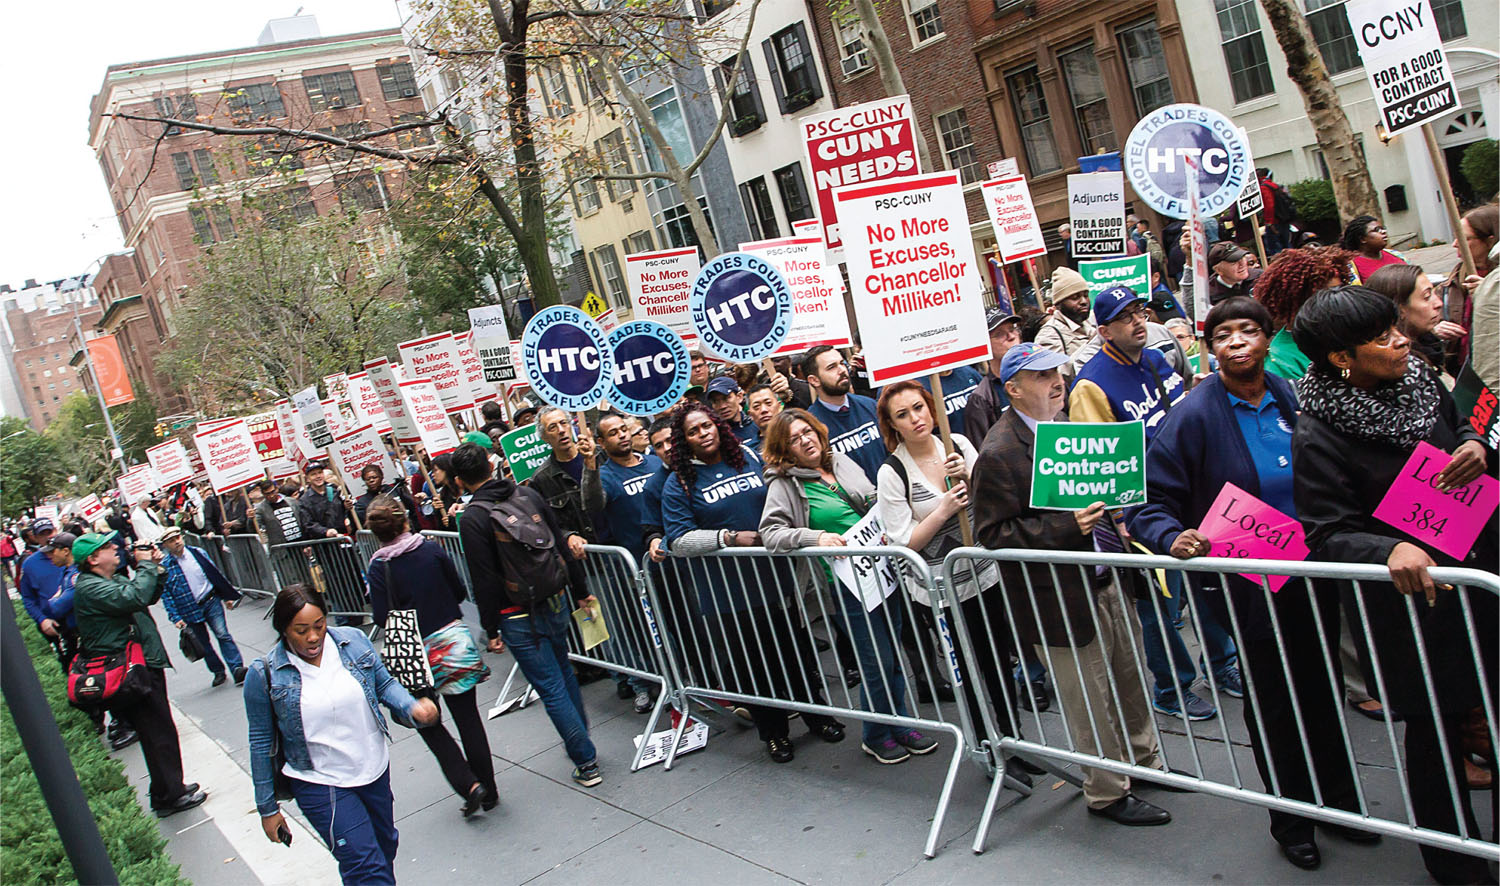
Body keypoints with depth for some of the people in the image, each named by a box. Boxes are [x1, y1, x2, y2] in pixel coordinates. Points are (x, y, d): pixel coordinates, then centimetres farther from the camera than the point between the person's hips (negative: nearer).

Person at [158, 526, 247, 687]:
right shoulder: (164, 567, -6)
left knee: (223, 635, -8)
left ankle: (237, 669, -10)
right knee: (203, 644, 9)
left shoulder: (198, 553, 2)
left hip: (211, 602, 1)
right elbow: (165, 595, -4)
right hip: (190, 611, -1)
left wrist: (227, 597, 10)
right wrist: (175, 617, -10)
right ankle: (218, 672, 22)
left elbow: (215, 574, 10)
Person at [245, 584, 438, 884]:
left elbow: (385, 684, 5)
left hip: (375, 770, 4)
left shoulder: (353, 641, -7)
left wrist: (412, 707, -18)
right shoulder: (265, 675, -13)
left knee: (385, 847, 22)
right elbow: (262, 743, -4)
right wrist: (267, 808, 1)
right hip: (320, 785, -4)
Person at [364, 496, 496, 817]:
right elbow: (459, 591, 3)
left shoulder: (380, 567, -11)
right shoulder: (432, 549, -5)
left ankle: (469, 785, 2)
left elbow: (382, 618, -11)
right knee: (468, 718, 11)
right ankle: (488, 791, 19)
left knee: (428, 723, 15)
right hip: (454, 640, 2)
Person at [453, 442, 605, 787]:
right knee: (564, 671, 24)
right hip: (556, 602, 6)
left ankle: (586, 762, 8)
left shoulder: (472, 518, -14)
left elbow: (484, 581, -14)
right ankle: (579, 742, 37)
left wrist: (491, 629, -5)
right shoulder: (529, 494, 3)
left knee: (552, 688, 2)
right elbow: (562, 546, 8)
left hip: (520, 619, -6)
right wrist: (581, 591, 17)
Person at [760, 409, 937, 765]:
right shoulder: (784, 485, -5)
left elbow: (876, 503, 20)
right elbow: (770, 532, -13)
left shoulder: (841, 461, 11)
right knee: (877, 661, -1)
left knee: (895, 652, 14)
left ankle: (900, 723, 32)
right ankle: (876, 737, 20)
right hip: (845, 583, -6)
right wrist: (815, 537, -25)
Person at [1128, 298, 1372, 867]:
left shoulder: (1289, 397, 1)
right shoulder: (1195, 415, -14)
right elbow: (1150, 502, -14)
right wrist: (1173, 538, -32)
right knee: (1273, 702, 9)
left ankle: (1338, 802, 39)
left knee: (1321, 690, 18)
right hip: (1246, 587, -4)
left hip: (1310, 576, 4)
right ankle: (1290, 821, 30)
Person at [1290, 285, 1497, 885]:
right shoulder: (1318, 435, -19)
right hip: (1410, 600, -6)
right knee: (1435, 727, 7)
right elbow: (1327, 535, -19)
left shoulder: (1419, 379, 1)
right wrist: (1391, 549, -37)